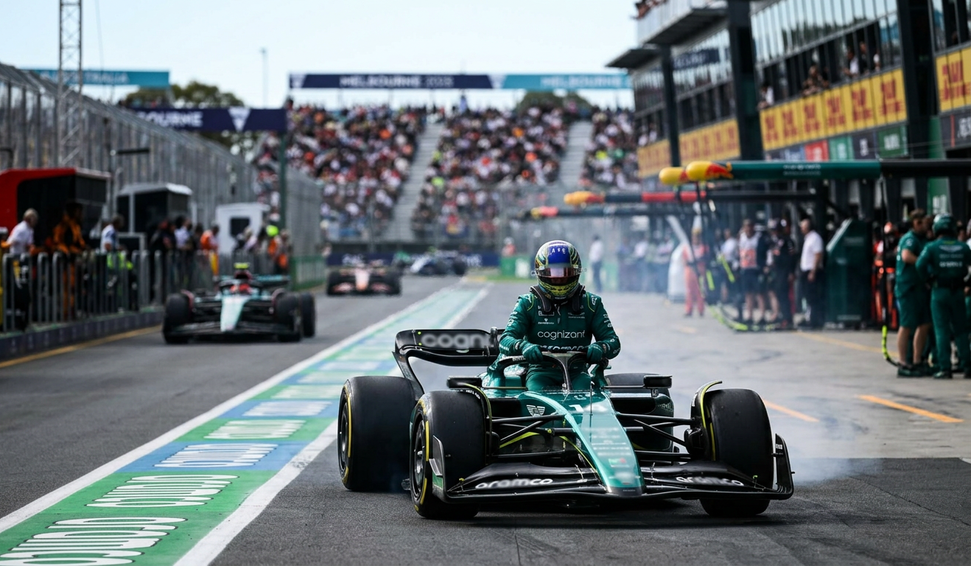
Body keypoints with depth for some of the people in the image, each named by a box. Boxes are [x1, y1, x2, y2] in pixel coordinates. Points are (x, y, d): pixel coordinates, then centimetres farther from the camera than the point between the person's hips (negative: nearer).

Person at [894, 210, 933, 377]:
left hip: (920, 287, 10)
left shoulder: (922, 238, 18)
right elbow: (906, 256, -31)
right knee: (907, 326, -6)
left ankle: (916, 363, 19)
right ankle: (903, 365, -2)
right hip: (908, 288, -10)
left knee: (925, 324, 11)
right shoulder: (910, 238, -13)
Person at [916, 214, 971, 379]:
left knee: (942, 330, 0)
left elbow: (920, 265, -20)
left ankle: (944, 368, -3)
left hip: (939, 291, -3)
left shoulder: (932, 247, -7)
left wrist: (928, 279, -6)